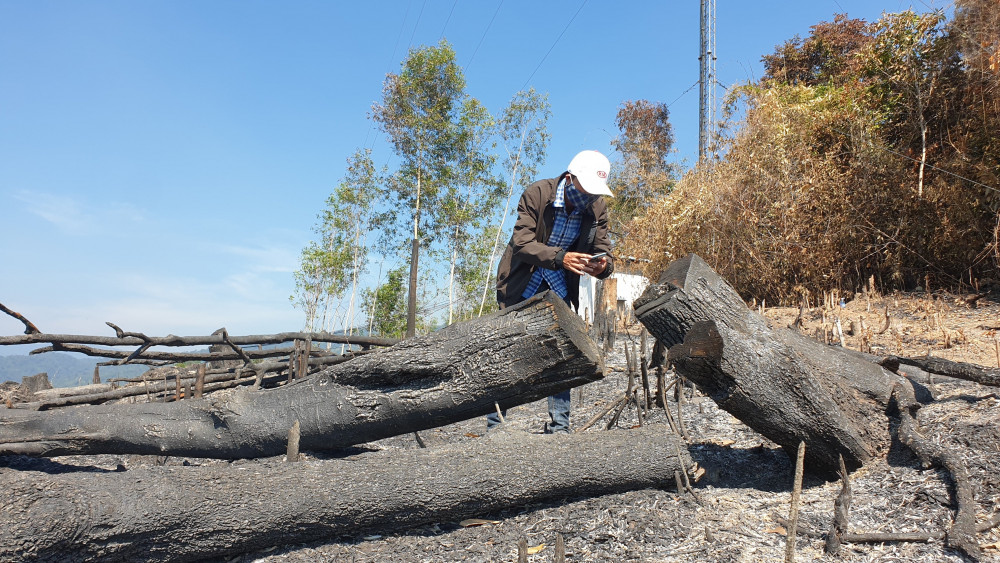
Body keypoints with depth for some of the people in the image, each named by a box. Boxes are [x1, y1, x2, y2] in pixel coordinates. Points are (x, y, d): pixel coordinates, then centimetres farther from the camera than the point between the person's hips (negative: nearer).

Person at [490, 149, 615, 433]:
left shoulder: (597, 208, -6)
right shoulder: (537, 193, -18)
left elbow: (603, 249, -5)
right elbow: (521, 243, -25)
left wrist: (603, 265, -30)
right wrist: (559, 257, -40)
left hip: (559, 292, 4)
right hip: (521, 289, -3)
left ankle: (559, 426, 11)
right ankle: (492, 424, 11)